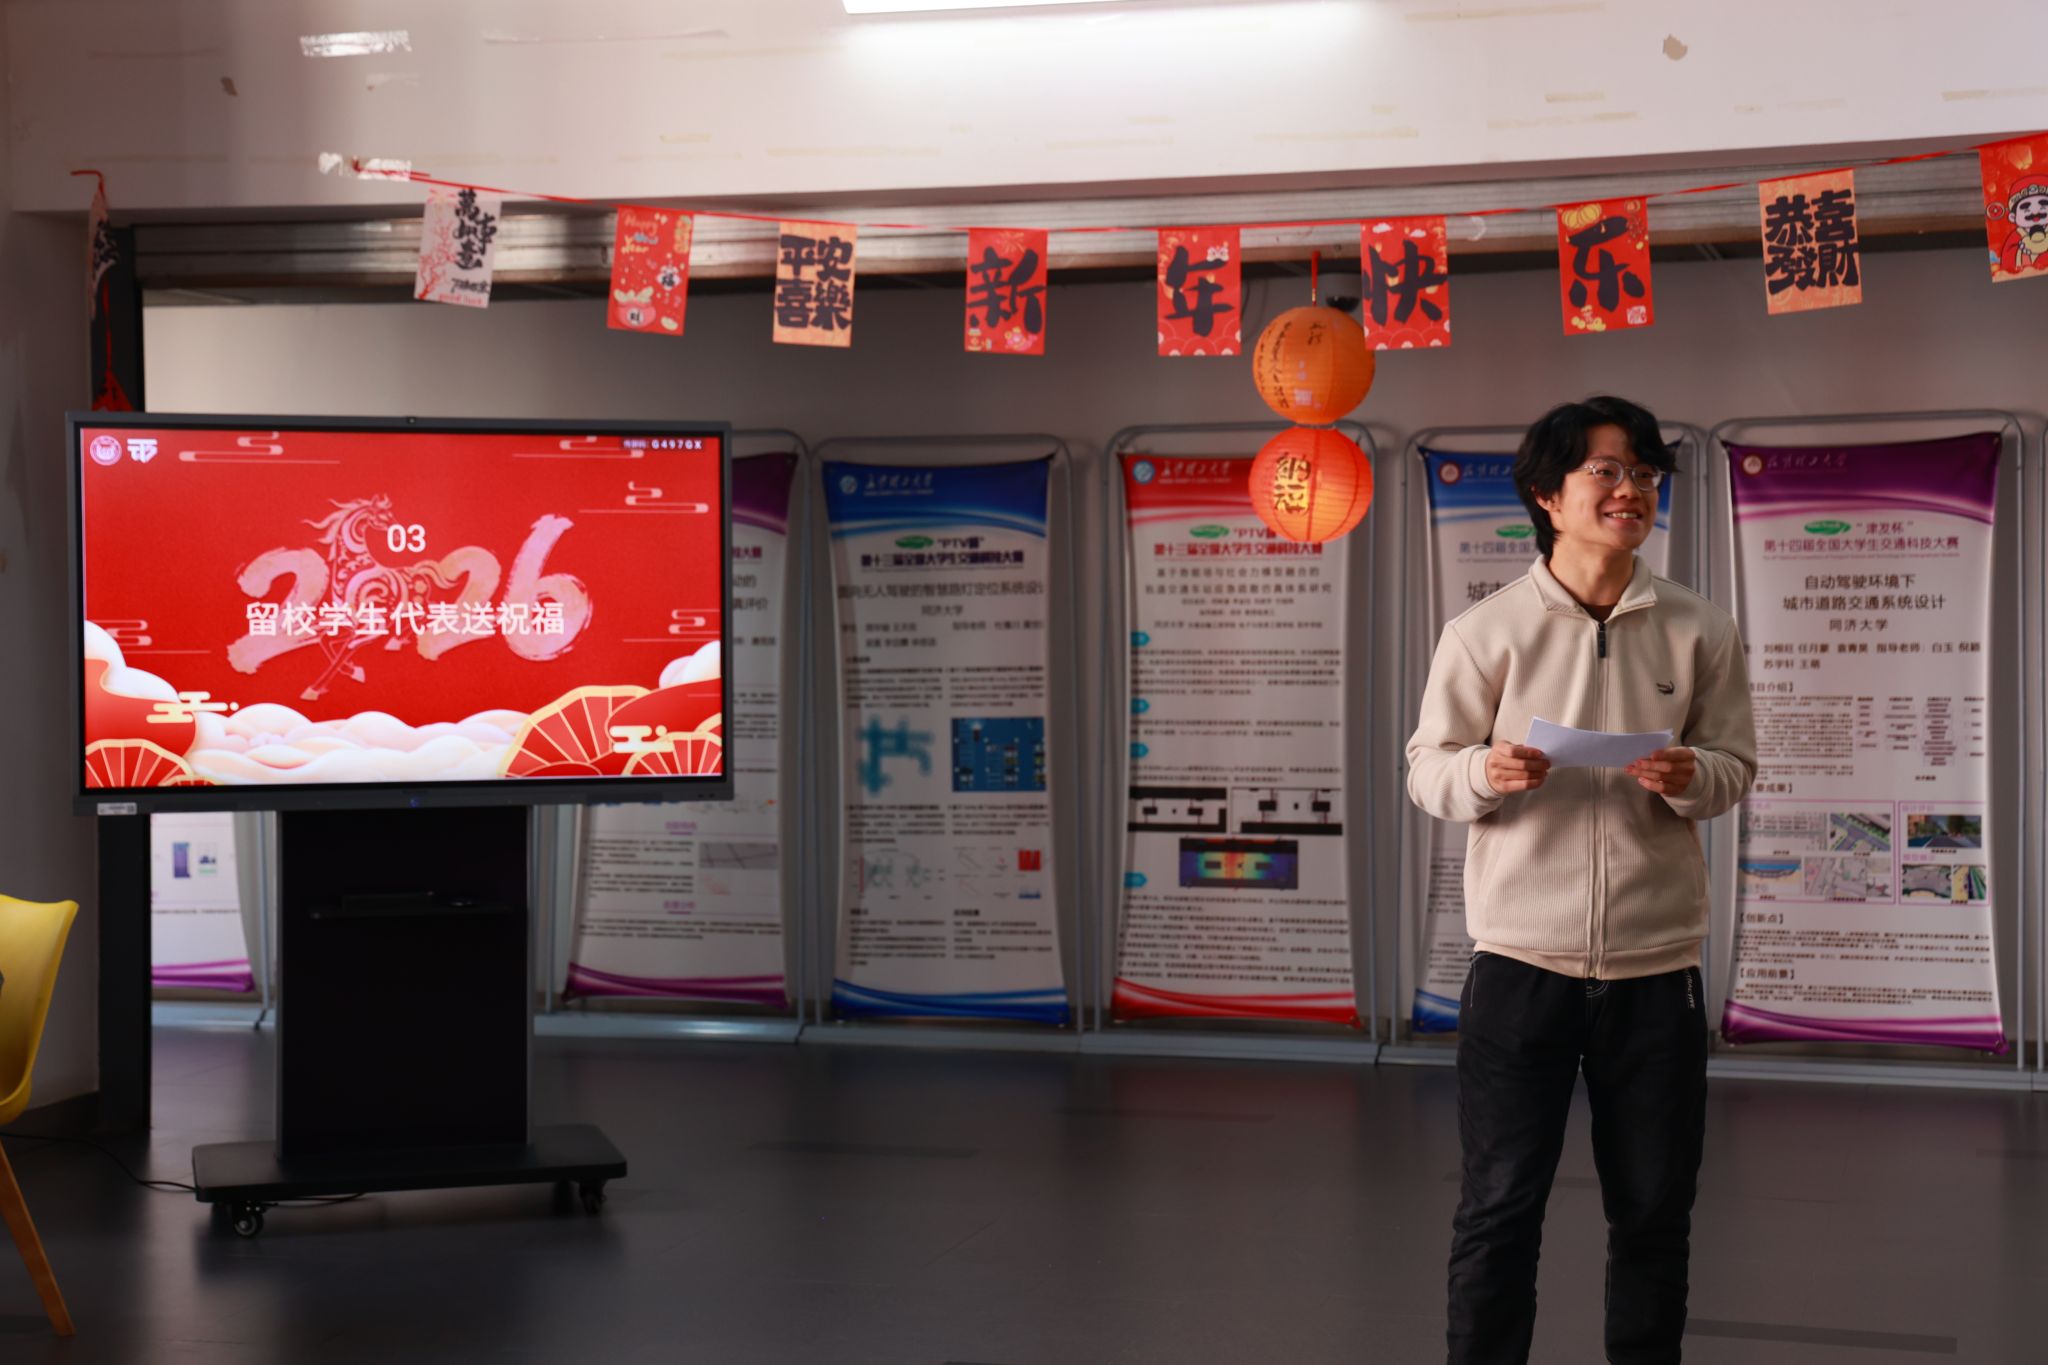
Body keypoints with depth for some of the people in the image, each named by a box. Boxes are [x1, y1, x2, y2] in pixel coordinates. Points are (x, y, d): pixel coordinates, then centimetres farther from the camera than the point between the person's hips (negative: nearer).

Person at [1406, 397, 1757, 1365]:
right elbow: (1426, 770, 2)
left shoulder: (1700, 632, 3)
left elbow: (1737, 766, 8)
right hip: (1521, 958, -2)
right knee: (1498, 1205, 4)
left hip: (1657, 962, 2)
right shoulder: (1485, 632, -2)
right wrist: (1486, 772, -20)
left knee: (1654, 1210, 11)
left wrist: (1692, 776, -14)